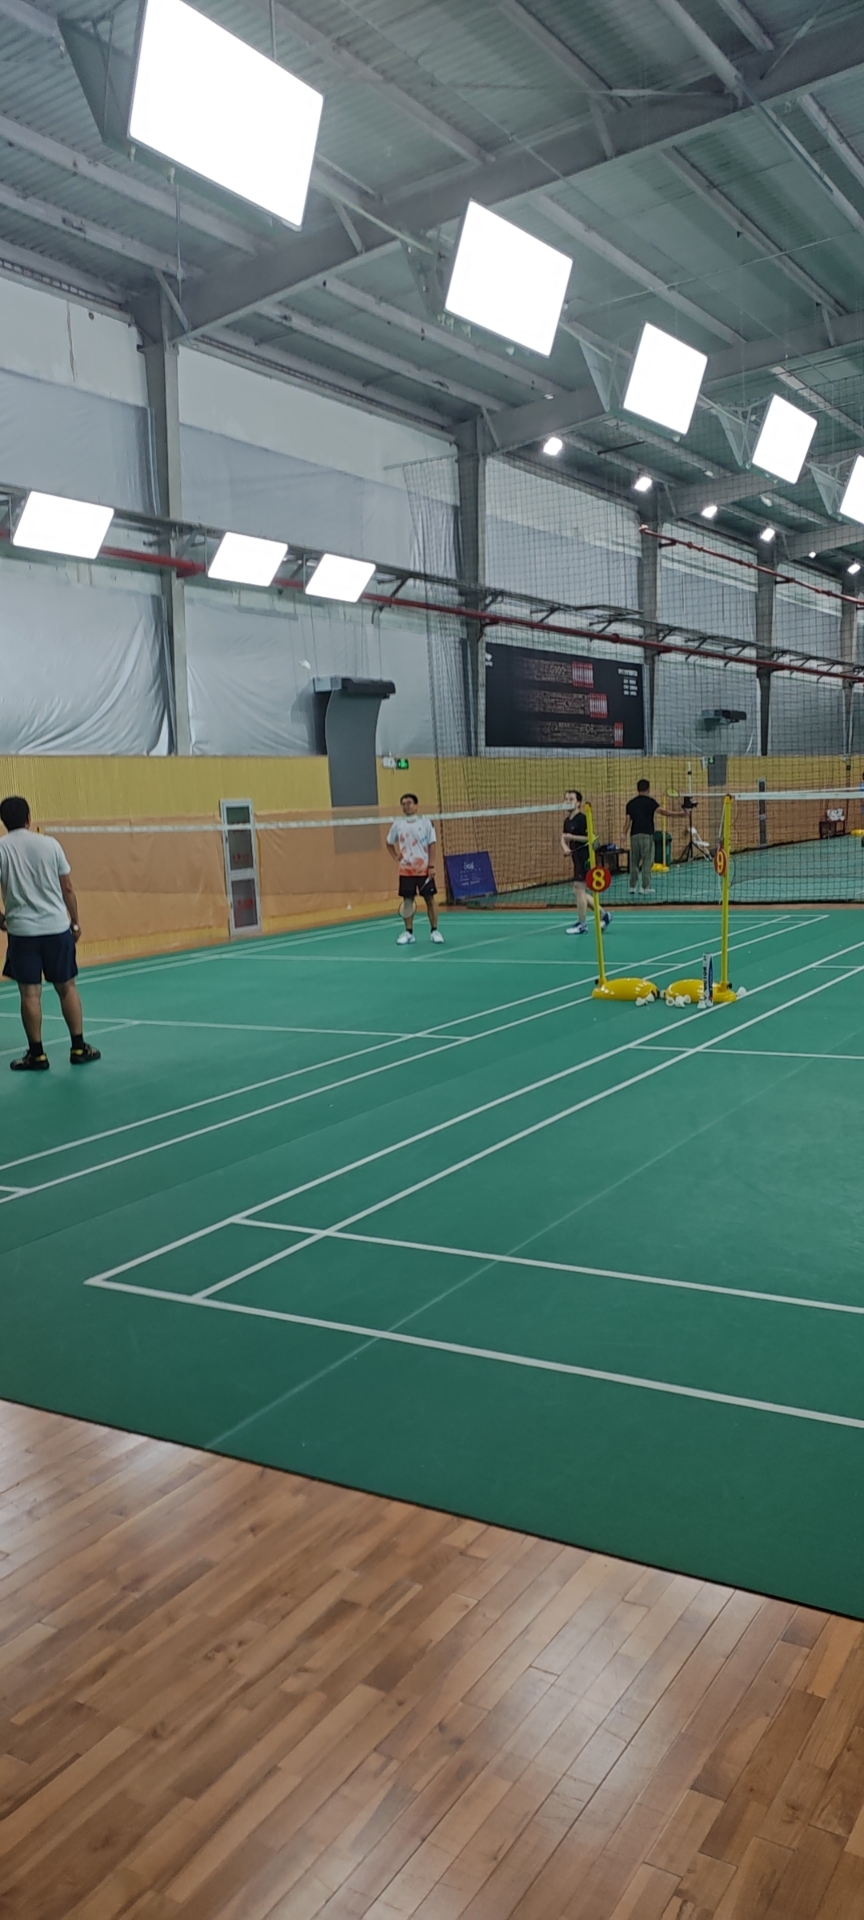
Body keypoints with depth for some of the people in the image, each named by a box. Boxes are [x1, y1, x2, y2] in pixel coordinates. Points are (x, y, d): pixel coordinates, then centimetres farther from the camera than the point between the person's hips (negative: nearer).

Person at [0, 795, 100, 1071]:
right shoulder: (49, 843, 0)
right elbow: (67, 888, 3)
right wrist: (75, 922, 13)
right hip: (57, 927, 1)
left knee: (30, 993, 3)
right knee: (67, 988, 11)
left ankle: (36, 1054, 7)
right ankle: (78, 1048, 15)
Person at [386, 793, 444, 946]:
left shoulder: (425, 821, -2)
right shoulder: (398, 824, 5)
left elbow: (431, 845, -4)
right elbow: (389, 843, 21)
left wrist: (431, 866, -10)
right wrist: (395, 857, 6)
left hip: (424, 868, -2)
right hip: (406, 869, 2)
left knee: (430, 899, 0)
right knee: (407, 900, 4)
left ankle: (434, 931, 8)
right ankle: (408, 933, 11)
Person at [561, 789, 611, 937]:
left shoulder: (582, 818, -13)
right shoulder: (567, 820, 13)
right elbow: (563, 838, 14)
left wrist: (573, 837, -23)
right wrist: (566, 847, -8)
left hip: (585, 858, -9)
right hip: (577, 858, 9)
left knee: (579, 889, -7)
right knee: (579, 891, 13)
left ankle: (582, 924, 1)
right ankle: (603, 914, 23)